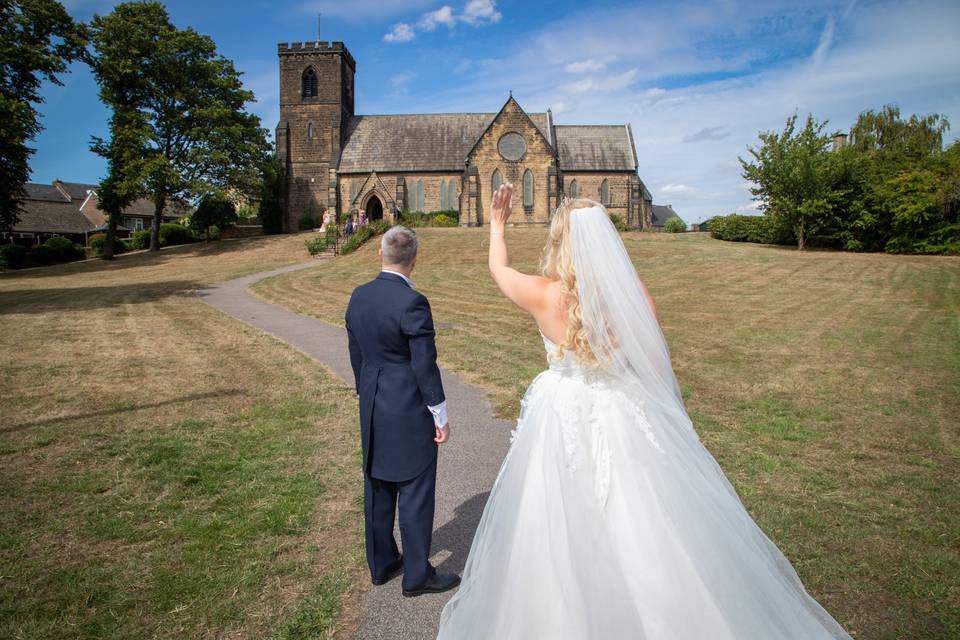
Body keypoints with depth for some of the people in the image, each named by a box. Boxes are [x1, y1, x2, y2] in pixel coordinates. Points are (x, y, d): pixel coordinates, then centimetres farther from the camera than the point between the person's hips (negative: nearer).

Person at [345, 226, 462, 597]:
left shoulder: (359, 296, 1)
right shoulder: (412, 302, -21)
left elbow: (356, 354, 10)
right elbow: (425, 365, -18)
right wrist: (441, 417, -9)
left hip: (372, 409, 8)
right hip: (409, 412, -7)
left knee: (377, 489, 18)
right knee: (416, 494, 6)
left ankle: (381, 564, 34)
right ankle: (416, 575, 20)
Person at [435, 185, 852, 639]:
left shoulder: (544, 295, -14)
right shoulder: (634, 291, -10)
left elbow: (498, 268, 7)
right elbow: (658, 361, -2)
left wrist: (497, 225, 25)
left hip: (564, 422, -1)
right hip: (628, 418, 2)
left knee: (563, 531, 16)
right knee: (643, 531, 16)